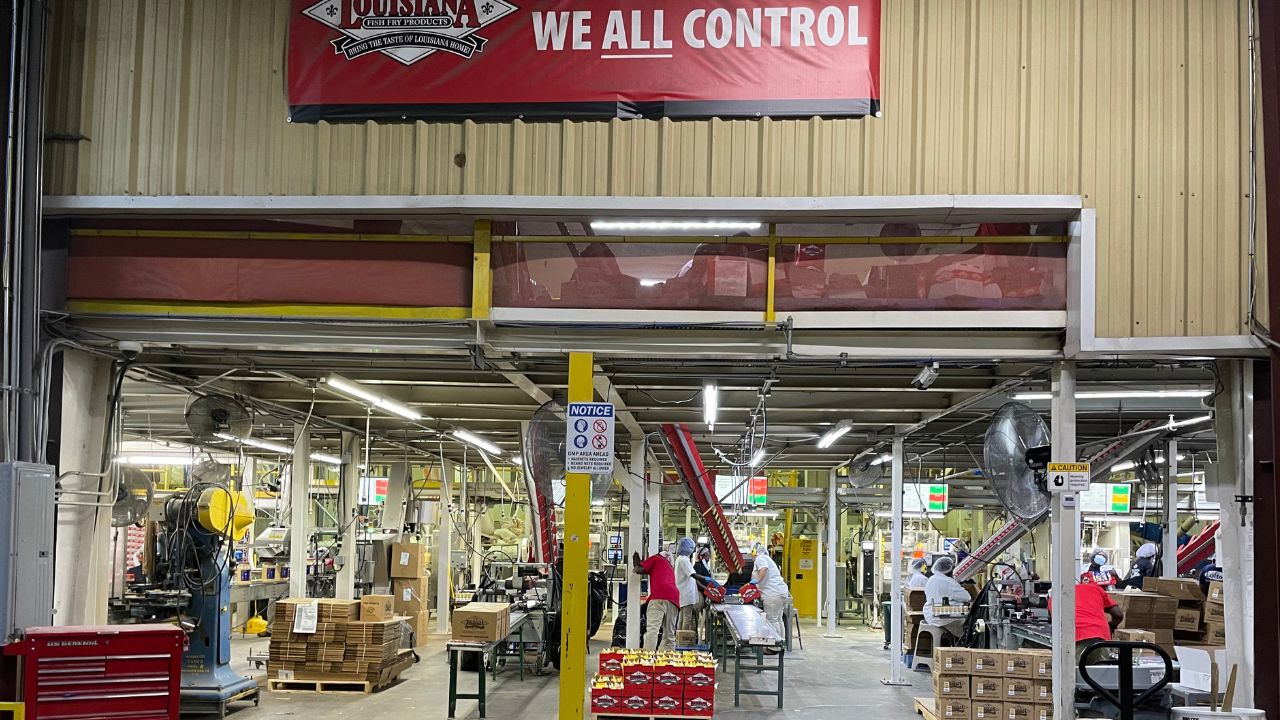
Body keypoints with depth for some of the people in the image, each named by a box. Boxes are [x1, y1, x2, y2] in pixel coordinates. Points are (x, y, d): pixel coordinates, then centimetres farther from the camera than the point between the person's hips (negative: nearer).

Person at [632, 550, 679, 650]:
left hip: (660, 596, -6)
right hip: (674, 598, 7)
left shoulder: (656, 558, 19)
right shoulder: (669, 566, 38)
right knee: (669, 635, 10)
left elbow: (639, 569, 11)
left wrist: (635, 559, 28)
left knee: (652, 629, -18)